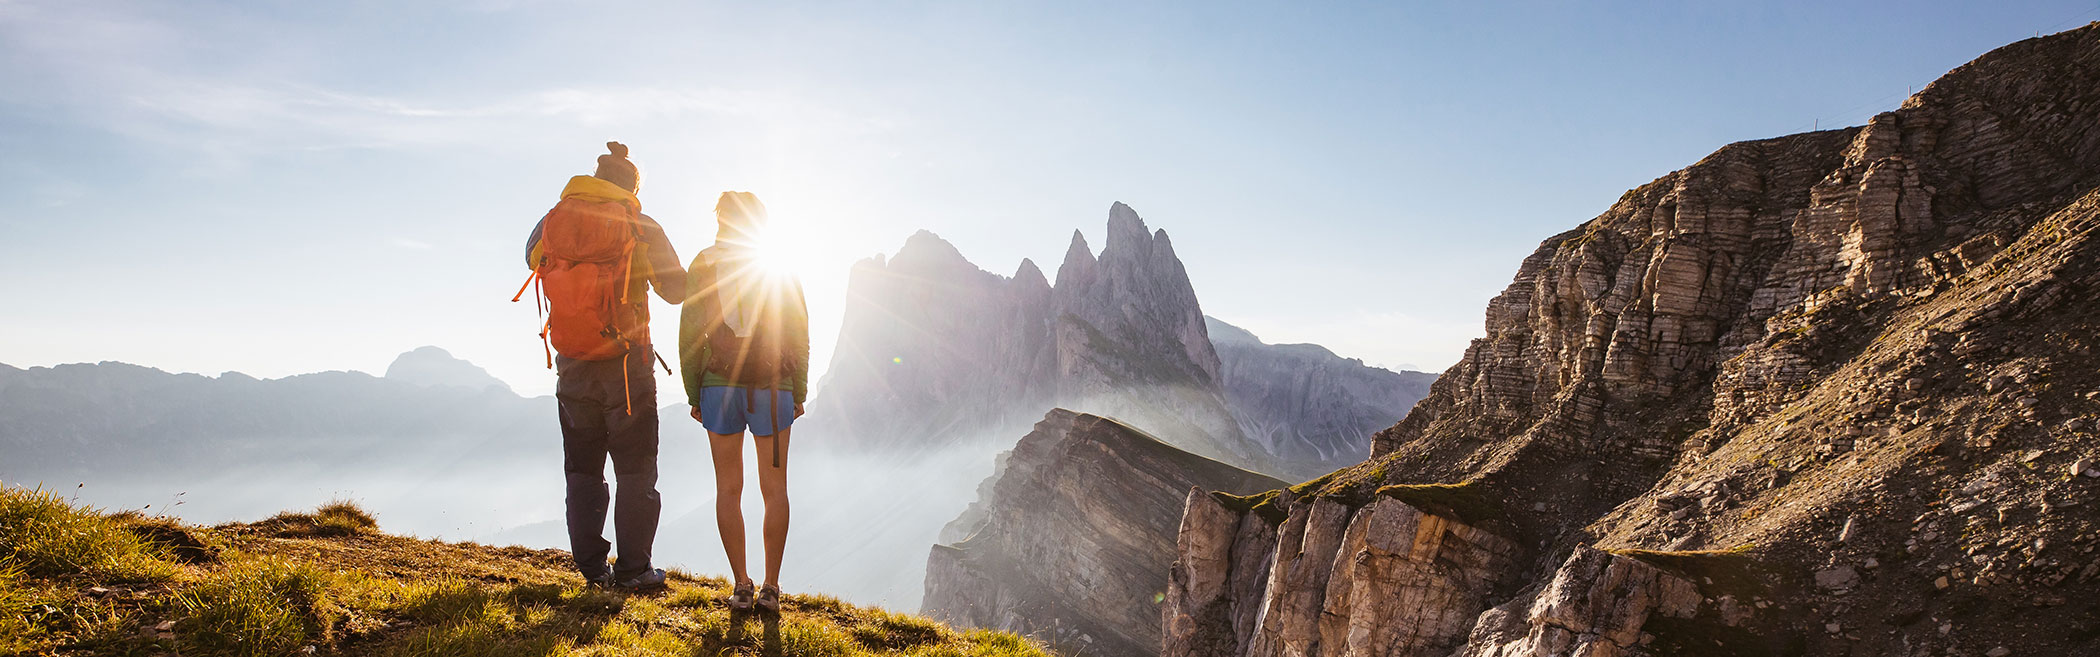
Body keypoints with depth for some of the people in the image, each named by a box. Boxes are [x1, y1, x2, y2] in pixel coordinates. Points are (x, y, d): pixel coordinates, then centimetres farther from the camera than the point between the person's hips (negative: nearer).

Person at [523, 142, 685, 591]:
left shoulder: (552, 222, 2)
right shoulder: (641, 229, -8)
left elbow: (532, 258, 22)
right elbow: (677, 291, -2)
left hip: (572, 367, 3)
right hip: (626, 366, -3)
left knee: (582, 470, 15)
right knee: (635, 470, 7)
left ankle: (592, 567, 18)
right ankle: (633, 570, 8)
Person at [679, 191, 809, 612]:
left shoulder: (703, 266, 3)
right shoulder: (782, 270, 3)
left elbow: (689, 335, 1)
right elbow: (799, 336, 0)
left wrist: (693, 395, 7)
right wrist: (799, 393, 7)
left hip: (718, 387, 1)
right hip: (772, 388, 0)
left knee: (728, 489, 8)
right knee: (774, 489, 7)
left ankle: (741, 586, 8)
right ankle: (771, 587, 6)